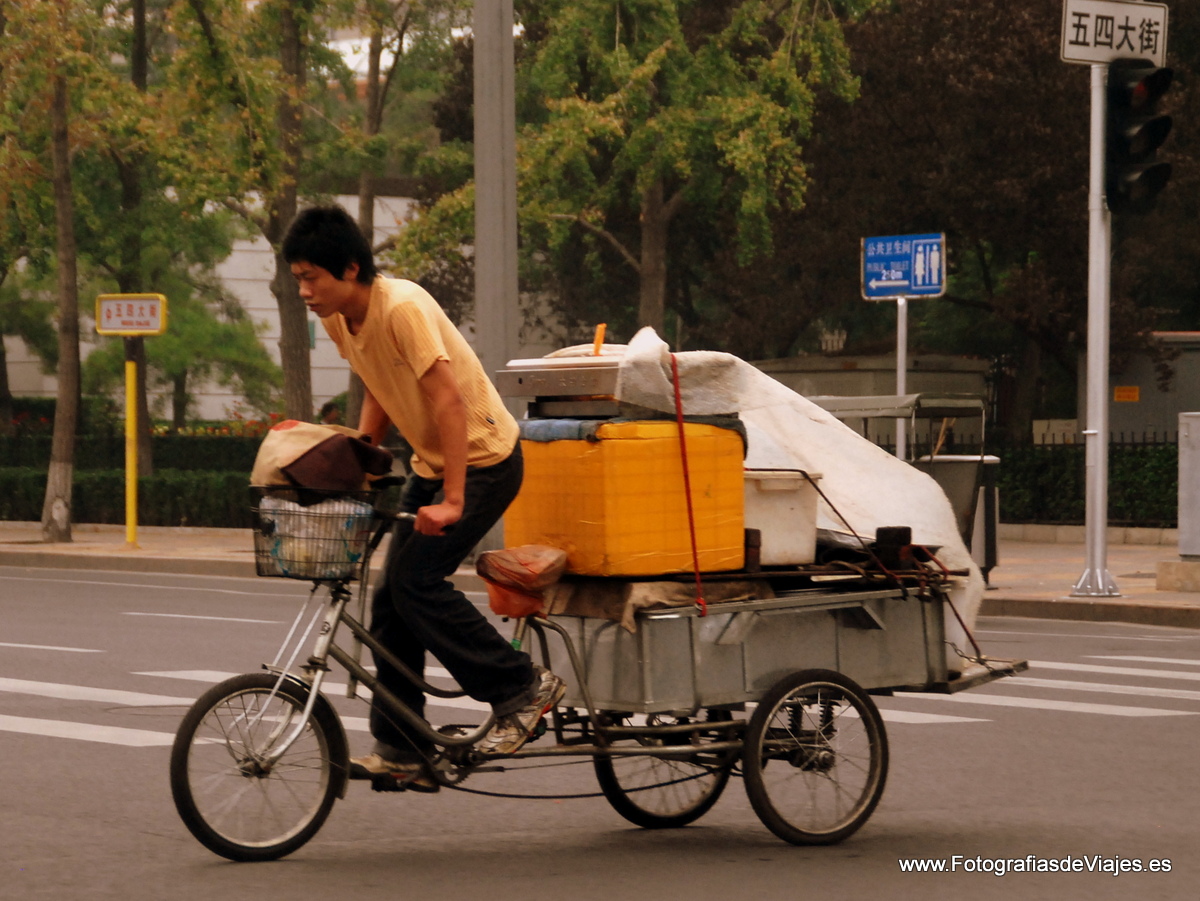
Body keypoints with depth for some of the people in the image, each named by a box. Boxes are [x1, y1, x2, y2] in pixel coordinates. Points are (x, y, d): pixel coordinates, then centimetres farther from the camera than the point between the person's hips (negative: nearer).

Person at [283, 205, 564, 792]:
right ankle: (402, 750, 8)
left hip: (483, 457, -9)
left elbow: (449, 402, -29)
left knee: (417, 580, -18)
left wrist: (451, 503, -33)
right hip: (430, 463, 9)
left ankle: (524, 687, -6)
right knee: (391, 600, 3)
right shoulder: (336, 319, 0)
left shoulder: (403, 308, -26)